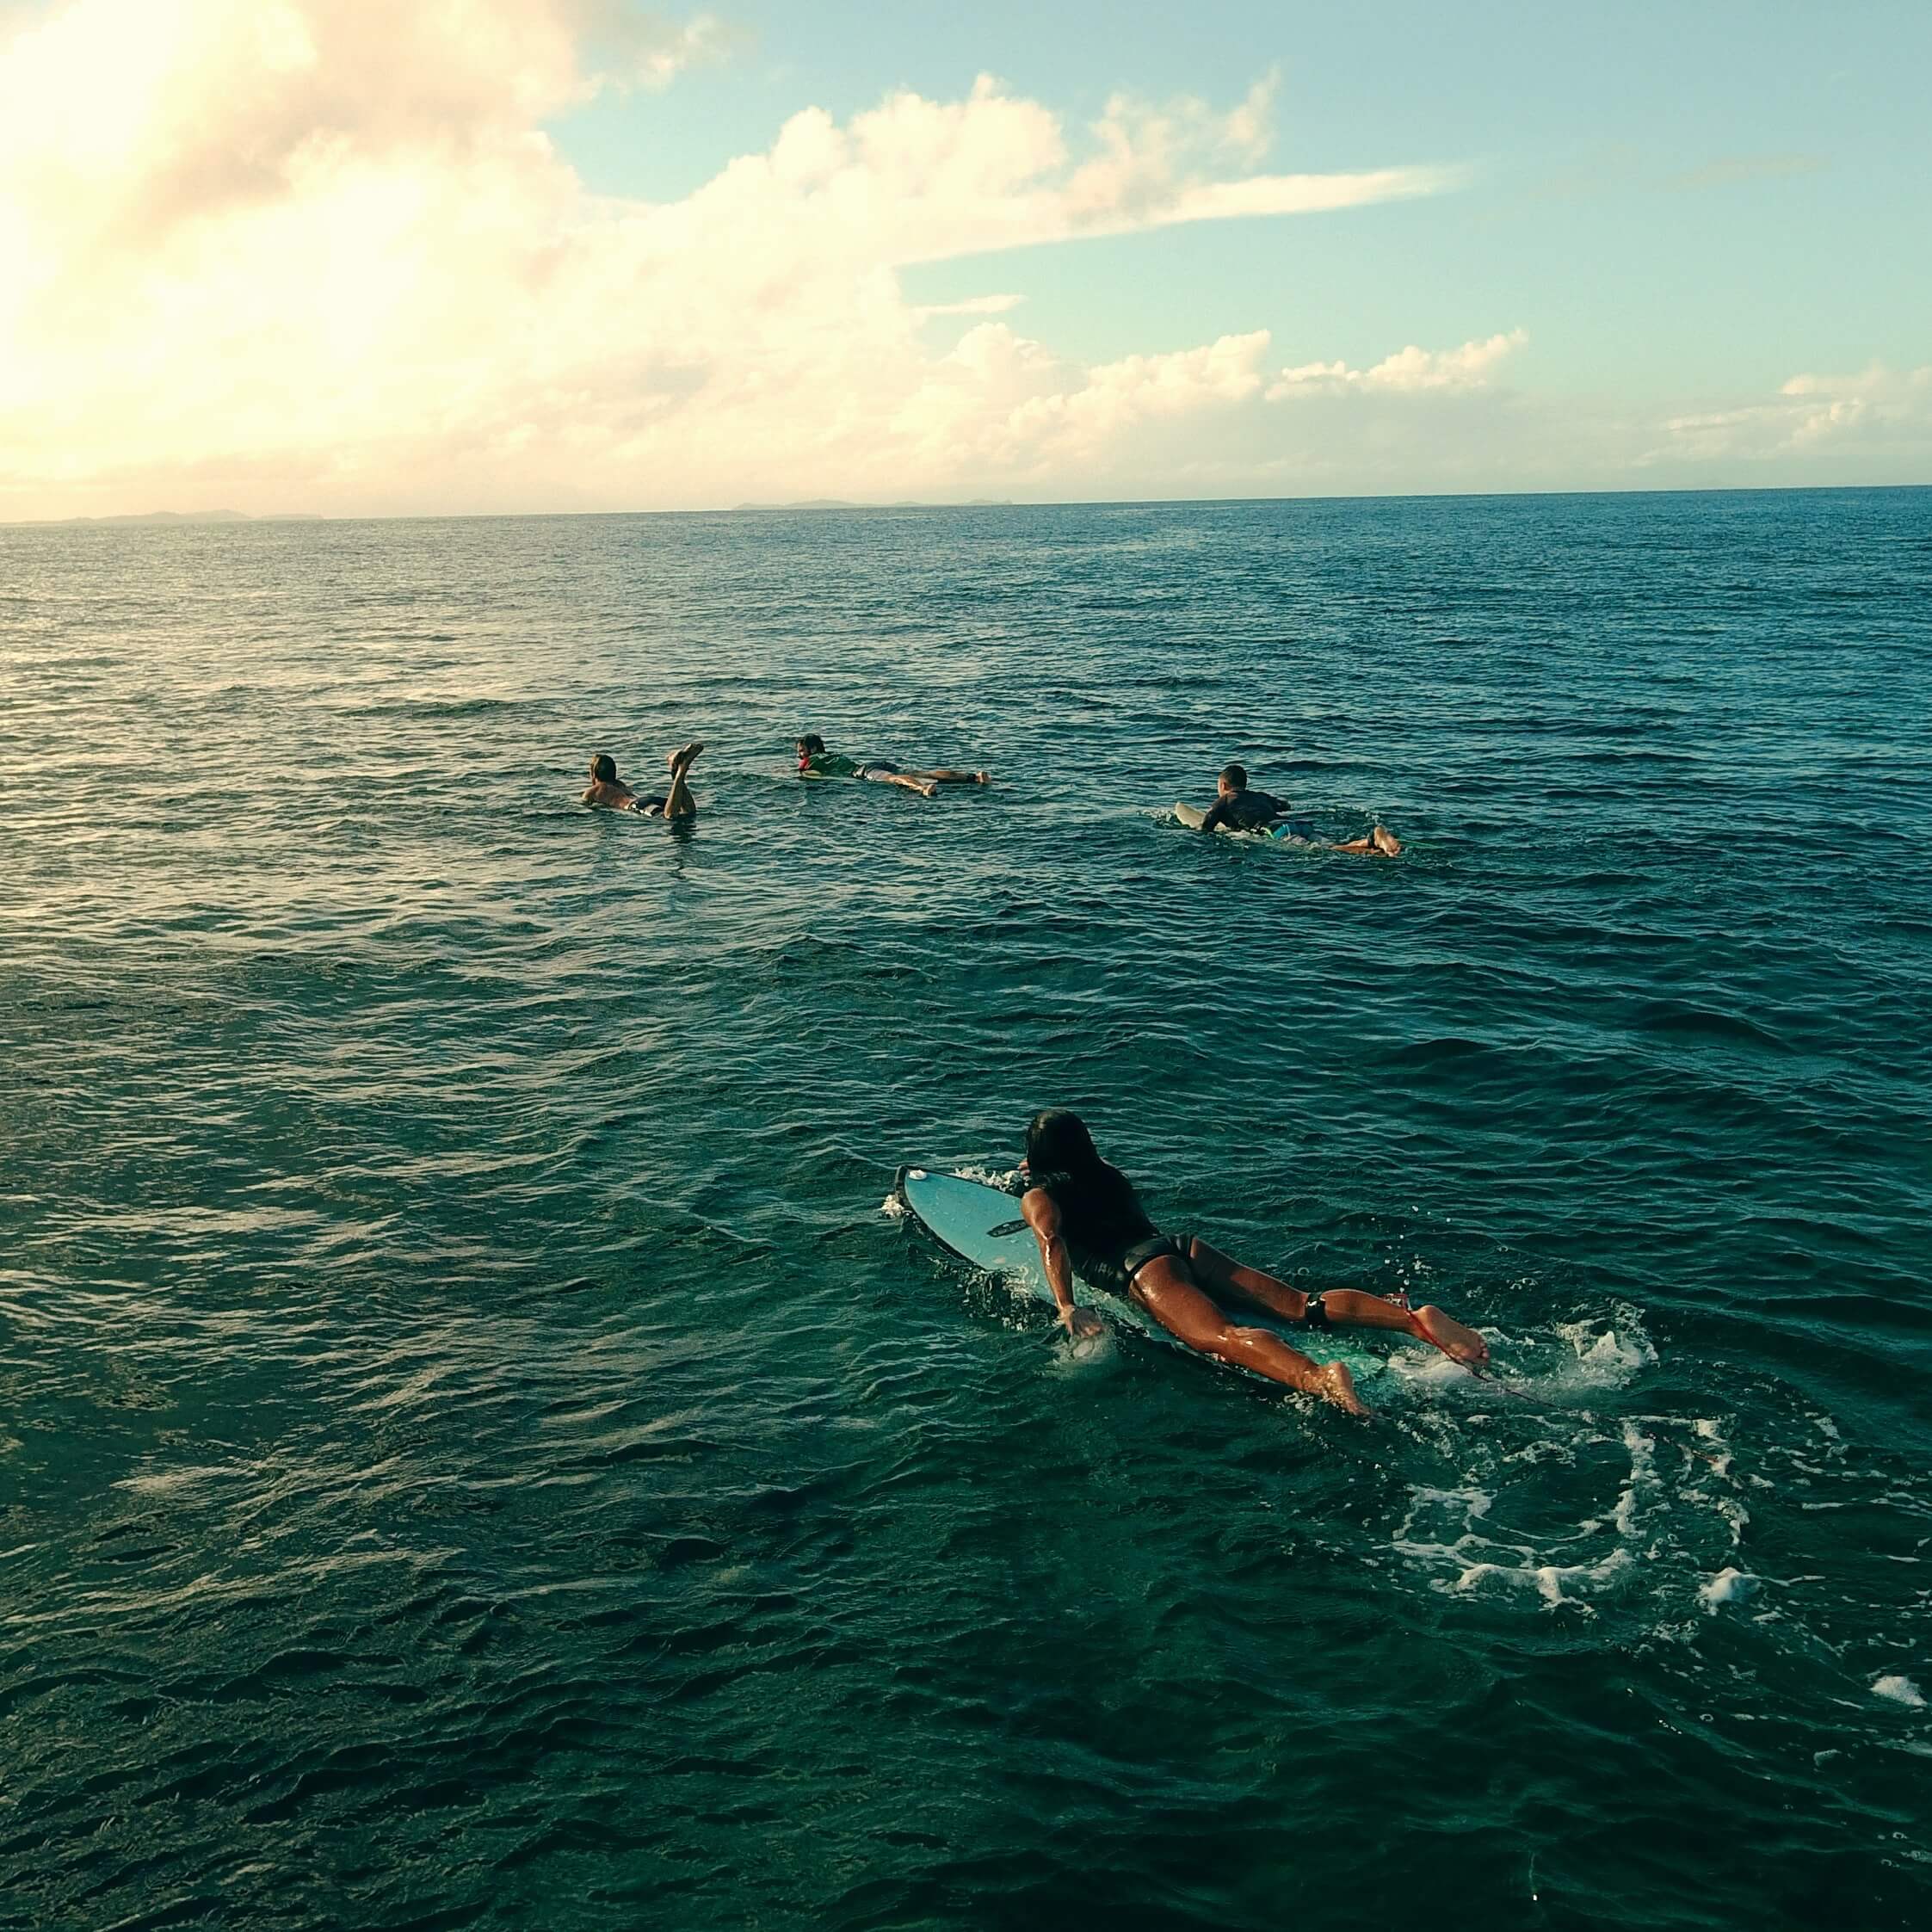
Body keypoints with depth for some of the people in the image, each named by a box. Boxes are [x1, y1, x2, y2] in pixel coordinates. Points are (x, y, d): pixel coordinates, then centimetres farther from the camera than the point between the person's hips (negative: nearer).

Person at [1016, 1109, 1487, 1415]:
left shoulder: (1037, 1196, 13)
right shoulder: (1108, 1175, 31)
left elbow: (1052, 1239, -9)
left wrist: (1066, 1307, -15)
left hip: (1142, 1268, -7)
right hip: (1184, 1245, 7)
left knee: (1221, 1337, -33)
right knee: (1304, 1305, -7)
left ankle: (1318, 1378, -62)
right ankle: (1415, 1319, -29)